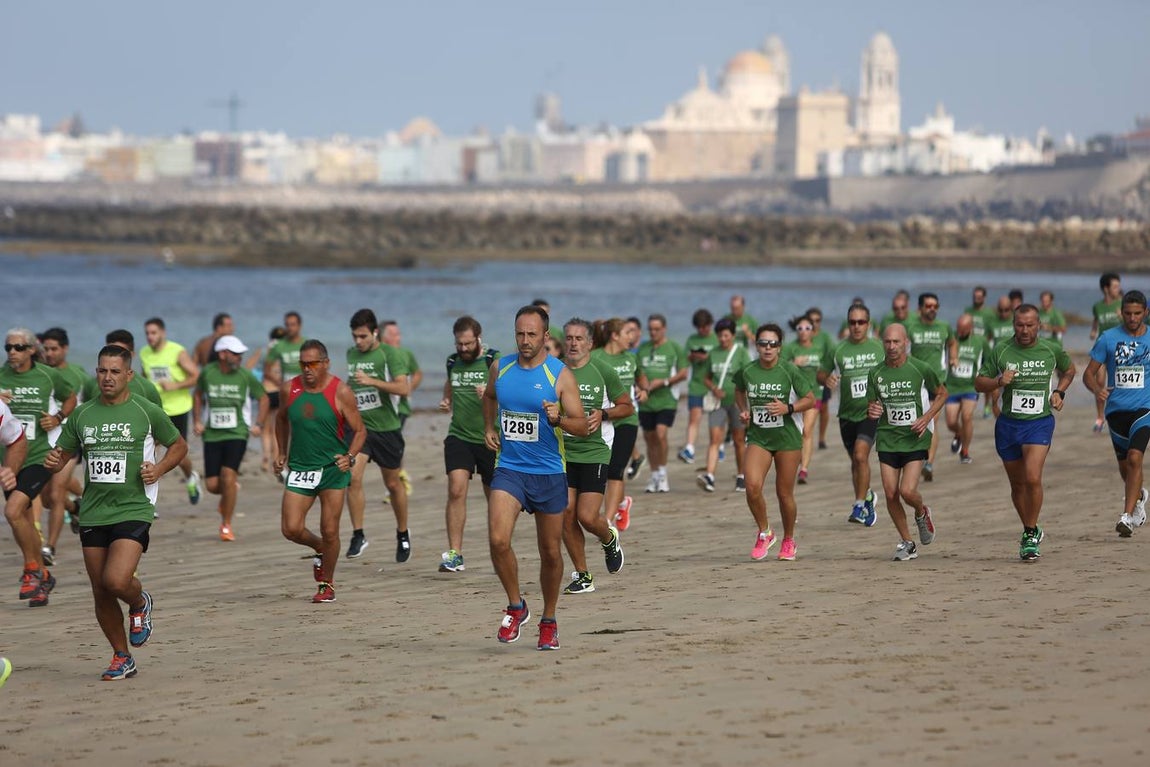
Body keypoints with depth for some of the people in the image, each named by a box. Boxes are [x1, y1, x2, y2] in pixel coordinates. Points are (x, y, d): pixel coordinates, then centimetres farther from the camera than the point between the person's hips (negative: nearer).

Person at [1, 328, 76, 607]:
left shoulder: (48, 375, -3)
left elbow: (70, 398, 16)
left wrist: (58, 418, -2)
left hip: (40, 457, -4)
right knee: (25, 521, 12)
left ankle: (33, 570, -5)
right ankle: (42, 579, 27)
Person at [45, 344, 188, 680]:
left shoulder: (147, 412, -1)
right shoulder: (81, 415, 8)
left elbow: (179, 445, 11)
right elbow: (63, 454, 17)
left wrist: (158, 469, -7)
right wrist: (54, 462, -7)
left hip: (134, 510, -4)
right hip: (93, 512, 4)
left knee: (116, 580, -22)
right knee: (101, 595, 6)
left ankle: (140, 603, 14)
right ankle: (122, 659, 23)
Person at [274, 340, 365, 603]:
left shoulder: (340, 392, -8)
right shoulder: (289, 389, 2)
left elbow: (359, 430, -3)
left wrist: (350, 457, -19)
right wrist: (281, 453, 14)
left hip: (333, 469, -3)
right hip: (299, 470, 3)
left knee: (329, 532, -2)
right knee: (291, 529, -7)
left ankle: (327, 584, 18)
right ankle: (320, 549, 25)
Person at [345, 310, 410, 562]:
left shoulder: (390, 354, -8)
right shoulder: (351, 354, 9)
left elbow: (403, 387, -20)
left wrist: (372, 381, -29)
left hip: (386, 427, -3)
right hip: (358, 425, 3)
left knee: (392, 483, 9)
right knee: (353, 477, -16)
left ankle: (403, 534, 29)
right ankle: (358, 535, -9)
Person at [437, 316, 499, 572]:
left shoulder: (494, 361, -6)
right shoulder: (453, 361, 9)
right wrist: (446, 400, 7)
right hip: (459, 435, 3)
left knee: (495, 497, 7)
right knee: (456, 490, -15)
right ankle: (454, 554, -15)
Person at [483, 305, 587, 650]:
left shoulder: (560, 375, -7)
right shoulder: (500, 368, 4)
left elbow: (582, 426, -10)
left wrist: (558, 418, -29)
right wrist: (488, 427, 13)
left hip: (549, 472, -1)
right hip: (509, 469, 1)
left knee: (550, 552, 8)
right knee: (498, 540, -20)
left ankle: (549, 621, 27)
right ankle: (516, 607, 1)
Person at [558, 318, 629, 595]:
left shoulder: (602, 371, -2)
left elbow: (627, 406, 7)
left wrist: (603, 413, -10)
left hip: (595, 451, -3)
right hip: (562, 451, 3)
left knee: (587, 517, -10)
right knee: (566, 514, -3)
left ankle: (609, 538, 25)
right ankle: (582, 575, 11)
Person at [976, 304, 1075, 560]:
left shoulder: (1051, 350, -1)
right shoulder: (1000, 351, -3)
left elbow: (1068, 370, 20)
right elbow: (979, 383, 4)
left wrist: (1059, 392, 3)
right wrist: (998, 381, -16)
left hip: (1040, 422, -2)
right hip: (1008, 424, 2)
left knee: (1033, 478, -20)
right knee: (1017, 484, 11)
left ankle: (1030, 536, -7)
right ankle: (1031, 531, 31)